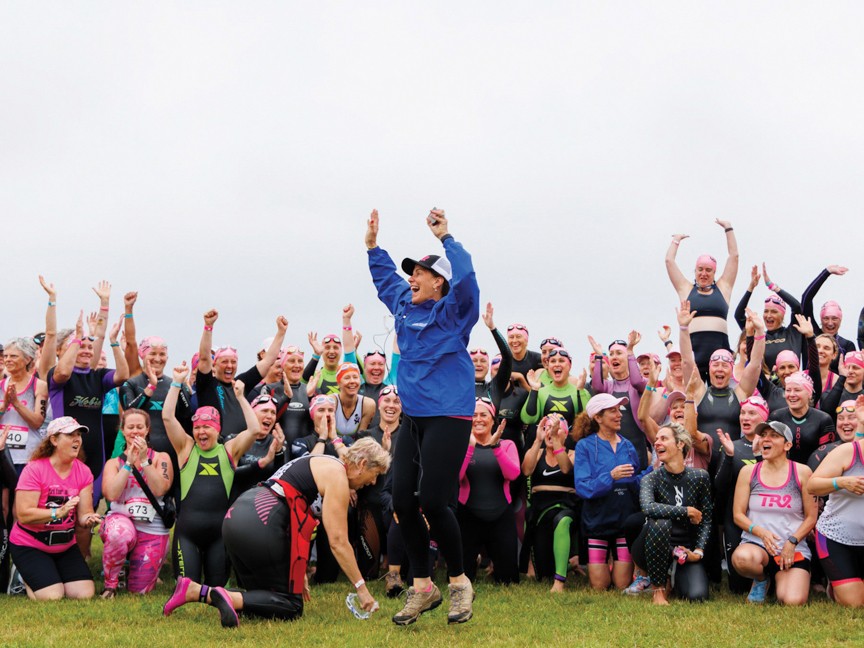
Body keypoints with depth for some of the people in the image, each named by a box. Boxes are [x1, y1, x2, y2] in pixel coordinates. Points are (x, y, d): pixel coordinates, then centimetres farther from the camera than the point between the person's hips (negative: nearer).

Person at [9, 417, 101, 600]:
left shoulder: (83, 472, -3)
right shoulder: (34, 470, -17)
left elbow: (84, 513, -9)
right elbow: (23, 515, -24)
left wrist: (89, 519, -33)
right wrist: (58, 512, -36)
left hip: (66, 545, 5)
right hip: (29, 545, -5)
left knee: (85, 593, -8)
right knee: (52, 596, -20)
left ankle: (54, 572, 21)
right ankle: (27, 579, 13)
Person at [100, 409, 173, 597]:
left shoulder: (161, 458, 6)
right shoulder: (114, 462, 9)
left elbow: (159, 490, -11)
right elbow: (111, 494, -10)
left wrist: (144, 460, -16)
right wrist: (129, 463, -12)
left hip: (152, 529, 1)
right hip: (121, 519, 0)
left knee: (139, 590, -4)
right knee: (120, 534, -40)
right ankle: (110, 582, -12)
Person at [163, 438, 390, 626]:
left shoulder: (317, 463, 26)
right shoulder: (337, 475, -2)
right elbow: (338, 541, -7)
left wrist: (298, 574, 25)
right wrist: (361, 587, -2)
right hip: (260, 526, -9)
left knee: (263, 599, 17)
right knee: (291, 606, 0)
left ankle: (194, 591, 3)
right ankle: (231, 598, -21)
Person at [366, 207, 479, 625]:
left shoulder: (452, 311, -5)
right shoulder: (405, 307, 14)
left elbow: (466, 277, -24)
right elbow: (385, 278, 32)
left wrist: (445, 237, -20)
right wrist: (373, 245, 27)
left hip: (448, 418, -7)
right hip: (412, 418, 7)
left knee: (432, 501, -11)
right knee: (402, 501, 2)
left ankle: (459, 582, 9)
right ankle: (422, 587, 15)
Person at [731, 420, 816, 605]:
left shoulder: (802, 472, 2)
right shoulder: (748, 472, 6)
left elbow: (811, 517, 3)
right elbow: (738, 515, 4)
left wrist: (792, 542, -11)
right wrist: (761, 532, -15)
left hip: (794, 549, 0)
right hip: (756, 544, 1)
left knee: (793, 601, -25)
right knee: (742, 558, -38)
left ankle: (780, 580, 15)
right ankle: (761, 579, 1)